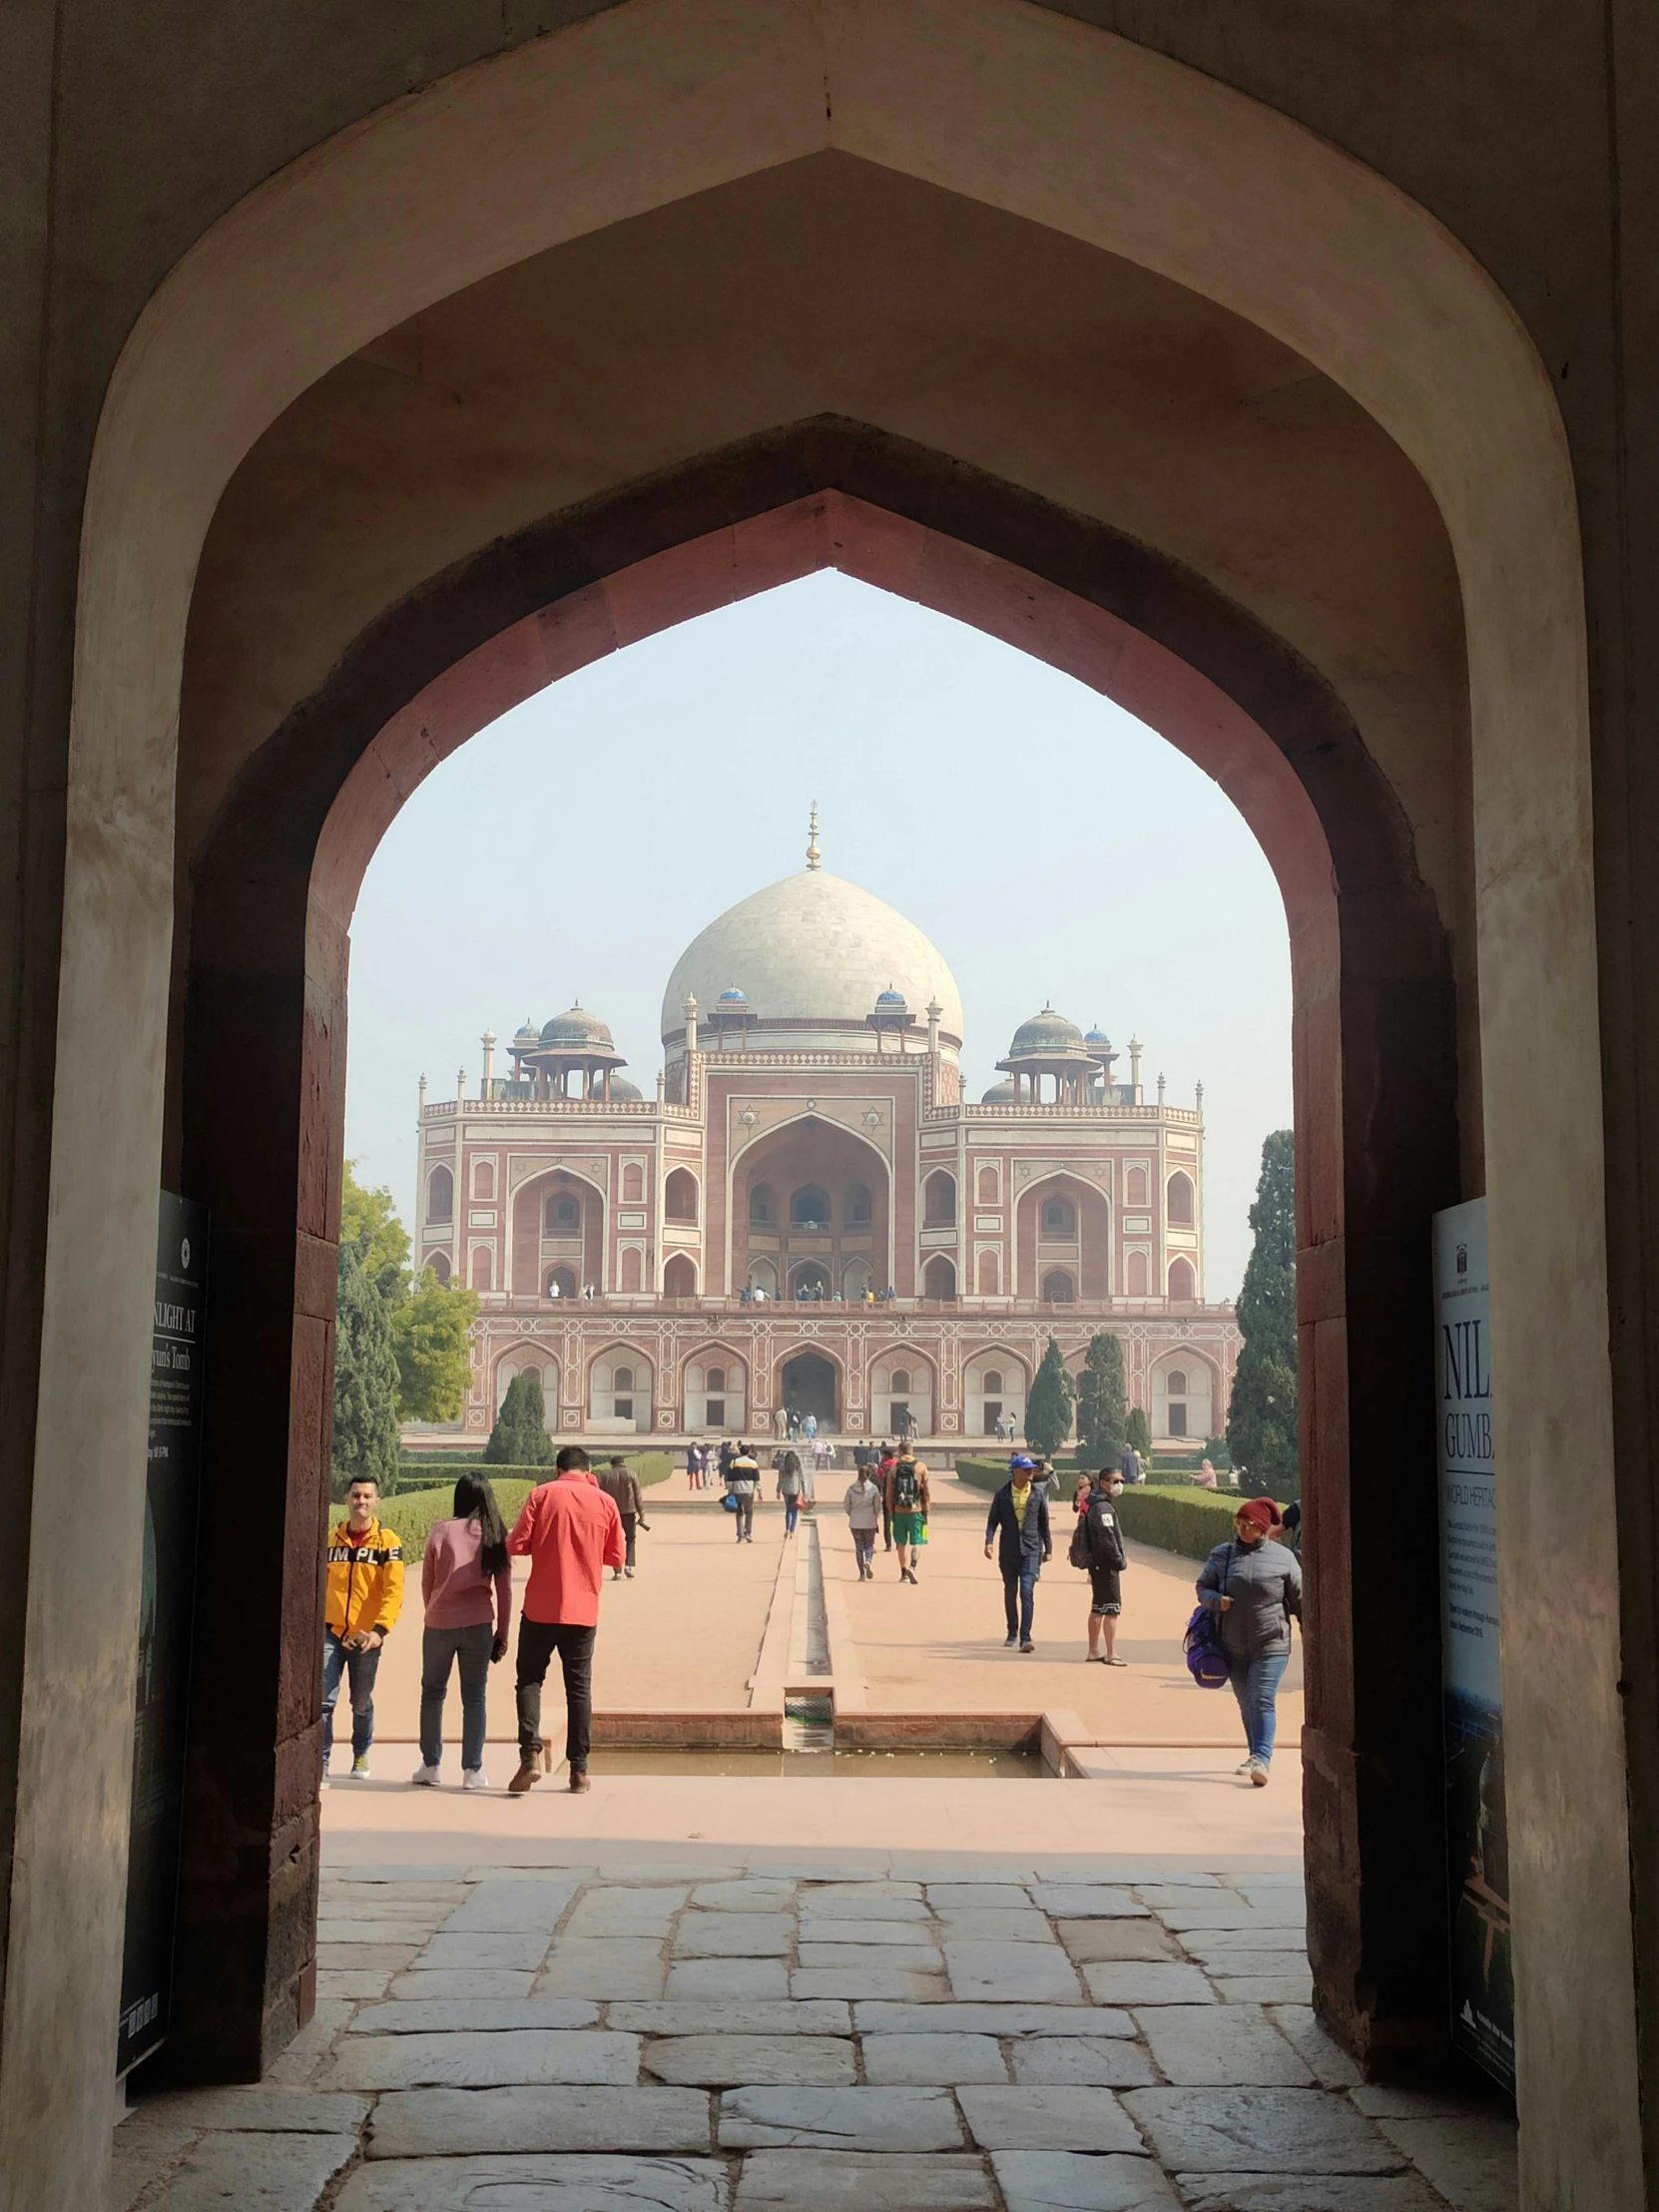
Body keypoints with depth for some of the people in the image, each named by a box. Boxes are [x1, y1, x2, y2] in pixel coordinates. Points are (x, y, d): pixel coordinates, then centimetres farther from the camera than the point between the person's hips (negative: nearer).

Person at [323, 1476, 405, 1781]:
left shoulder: (388, 1541, -5)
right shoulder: (331, 1538, 5)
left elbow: (394, 1591, -12)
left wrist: (380, 1630, -24)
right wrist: (316, 1624, 5)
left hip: (366, 1637, -1)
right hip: (330, 1632, 1)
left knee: (361, 1703, 13)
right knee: (324, 1699, -10)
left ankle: (361, 1756, 35)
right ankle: (320, 1762, -4)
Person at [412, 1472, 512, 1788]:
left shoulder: (442, 1531, -2)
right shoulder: (496, 1536, 1)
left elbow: (426, 1582, 5)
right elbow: (504, 1590, 3)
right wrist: (502, 1634, 10)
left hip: (439, 1623, 0)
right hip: (478, 1624, 0)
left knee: (432, 1692, 15)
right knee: (474, 1697, 9)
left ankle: (430, 1766, 18)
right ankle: (472, 1771, 8)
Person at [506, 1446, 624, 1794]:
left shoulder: (541, 1495, -3)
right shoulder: (605, 1502, 2)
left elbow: (516, 1546, -7)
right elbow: (616, 1557, 6)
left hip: (540, 1608, -2)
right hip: (583, 1610, 2)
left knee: (530, 1680, 10)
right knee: (579, 1687, 10)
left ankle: (531, 1754, -7)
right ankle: (578, 1769, 9)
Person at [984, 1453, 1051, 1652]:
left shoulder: (1038, 1493, 2)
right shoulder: (1003, 1494, 1)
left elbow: (1044, 1522, 9)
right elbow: (993, 1519, 4)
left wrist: (1048, 1548, 10)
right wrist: (989, 1541, -11)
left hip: (1031, 1549, -1)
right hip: (1008, 1550, 1)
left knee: (1027, 1592, -13)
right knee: (1010, 1593, 12)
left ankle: (1025, 1638, -15)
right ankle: (1012, 1633, 28)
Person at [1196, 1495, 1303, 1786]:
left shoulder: (1283, 1558, -2)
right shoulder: (1222, 1554, 3)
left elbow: (1299, 1599, 3)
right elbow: (1203, 1587, 10)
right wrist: (1216, 1600, -11)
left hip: (1271, 1644, -3)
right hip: (1233, 1646, 3)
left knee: (1262, 1701, -14)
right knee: (1246, 1703, 13)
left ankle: (1262, 1758, -19)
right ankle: (1254, 1755, 27)